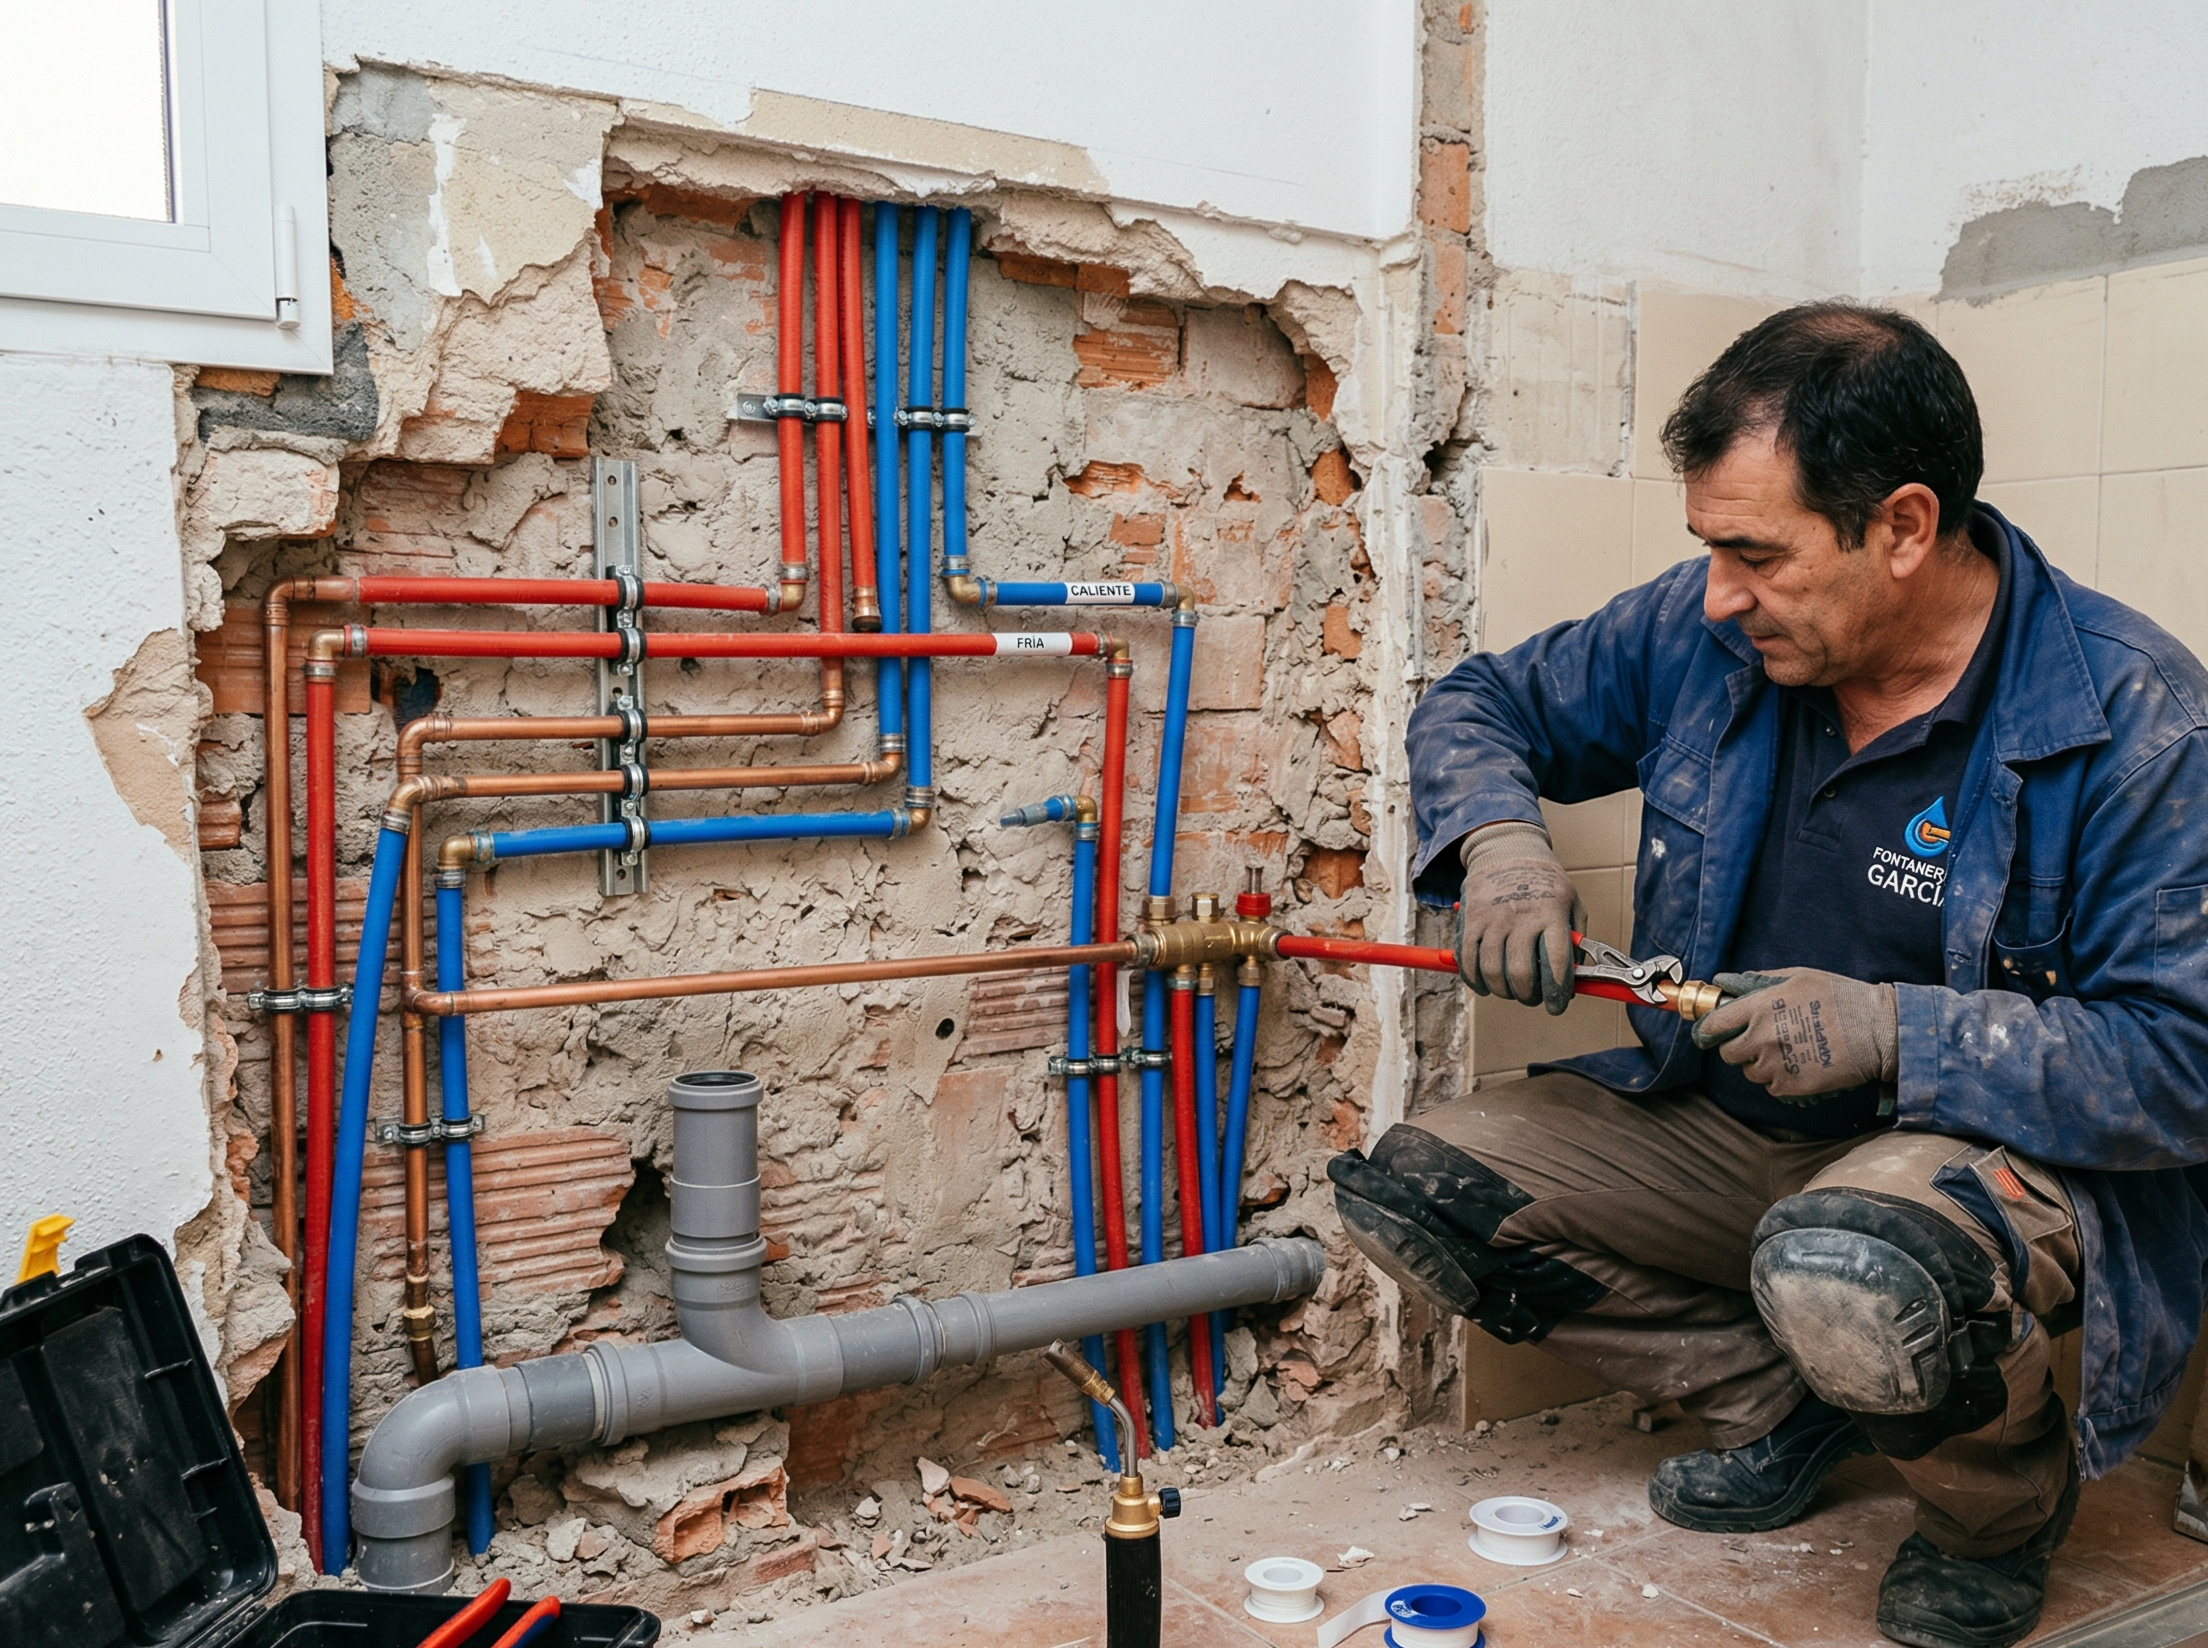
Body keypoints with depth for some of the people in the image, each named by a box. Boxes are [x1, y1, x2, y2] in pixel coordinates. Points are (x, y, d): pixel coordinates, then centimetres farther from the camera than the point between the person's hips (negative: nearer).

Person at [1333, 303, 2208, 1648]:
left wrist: (1894, 1031, -30)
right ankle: (1791, 1401, 8)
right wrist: (1499, 841, -14)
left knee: (1847, 1272, -40)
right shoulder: (1705, 634, -5)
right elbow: (1481, 706, 8)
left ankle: (2008, 1505, -1)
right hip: (1724, 1127, 6)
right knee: (1415, 1192, -9)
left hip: (2005, 1146, -5)